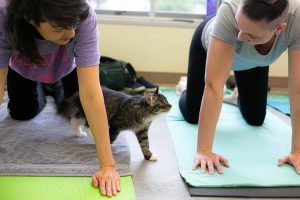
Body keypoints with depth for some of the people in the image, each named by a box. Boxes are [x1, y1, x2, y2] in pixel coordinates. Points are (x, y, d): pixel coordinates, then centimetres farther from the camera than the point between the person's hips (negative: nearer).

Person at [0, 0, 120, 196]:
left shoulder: (85, 18, -44)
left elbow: (90, 93, -47)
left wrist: (108, 164, -49)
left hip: (67, 69, 0)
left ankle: (55, 86, 35)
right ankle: (41, 88, 36)